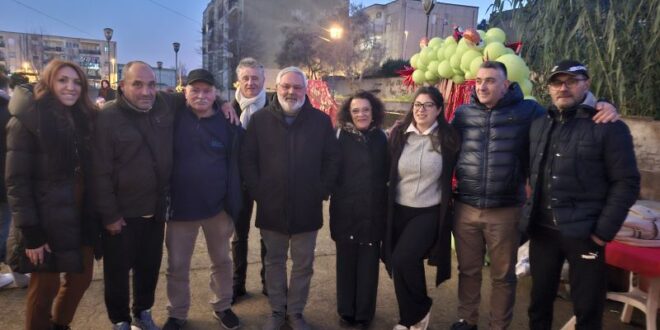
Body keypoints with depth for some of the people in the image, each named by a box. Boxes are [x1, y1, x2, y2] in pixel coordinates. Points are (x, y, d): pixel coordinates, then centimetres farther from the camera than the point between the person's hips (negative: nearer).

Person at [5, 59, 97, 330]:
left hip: (80, 216, 6)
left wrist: (94, 213, 4)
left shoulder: (83, 118, 7)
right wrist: (30, 231, -16)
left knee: (82, 277, 16)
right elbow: (16, 180, -14)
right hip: (47, 220, -6)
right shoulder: (26, 120, -11)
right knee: (45, 287, 7)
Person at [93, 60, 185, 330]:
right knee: (118, 269, 13)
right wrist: (109, 214, -13)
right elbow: (100, 172, -14)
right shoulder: (107, 117, -14)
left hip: (156, 209, 4)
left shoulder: (166, 104, -4)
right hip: (122, 213, -4)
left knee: (150, 266, 19)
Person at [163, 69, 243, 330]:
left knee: (221, 261, 16)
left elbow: (233, 168, -3)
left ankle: (222, 307, 36)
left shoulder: (227, 124, -4)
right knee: (177, 265, 11)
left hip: (218, 207, 0)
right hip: (179, 206, 0)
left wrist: (233, 208, -5)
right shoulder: (174, 119, -3)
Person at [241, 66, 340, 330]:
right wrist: (257, 192, -6)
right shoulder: (260, 119, 0)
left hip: (307, 208, 0)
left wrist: (321, 191, -4)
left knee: (303, 263, 11)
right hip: (271, 207, 0)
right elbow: (247, 159, 1)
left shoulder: (321, 120, 0)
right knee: (274, 261, 14)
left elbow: (332, 159, 3)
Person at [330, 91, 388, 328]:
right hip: (346, 210, -1)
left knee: (368, 262, 7)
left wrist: (381, 198, 2)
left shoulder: (381, 138, 4)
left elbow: (387, 174, 7)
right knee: (346, 261, 9)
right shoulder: (341, 136, -2)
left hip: (374, 211, 2)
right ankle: (346, 311, 24)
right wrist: (338, 195, -10)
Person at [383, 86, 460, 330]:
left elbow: (453, 174, 7)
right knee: (398, 263, 10)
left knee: (403, 260, -19)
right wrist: (386, 207, 7)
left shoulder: (447, 139, -5)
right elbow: (388, 173, 7)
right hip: (399, 210, 4)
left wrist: (447, 204, 4)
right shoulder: (398, 135, 1)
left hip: (430, 212, -3)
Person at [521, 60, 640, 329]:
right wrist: (530, 215, 5)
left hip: (584, 233, -4)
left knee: (587, 308, 8)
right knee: (540, 299, 17)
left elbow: (626, 183, -9)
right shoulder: (538, 126, 10)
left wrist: (604, 232, -13)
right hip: (541, 229, 4)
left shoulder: (609, 127, -6)